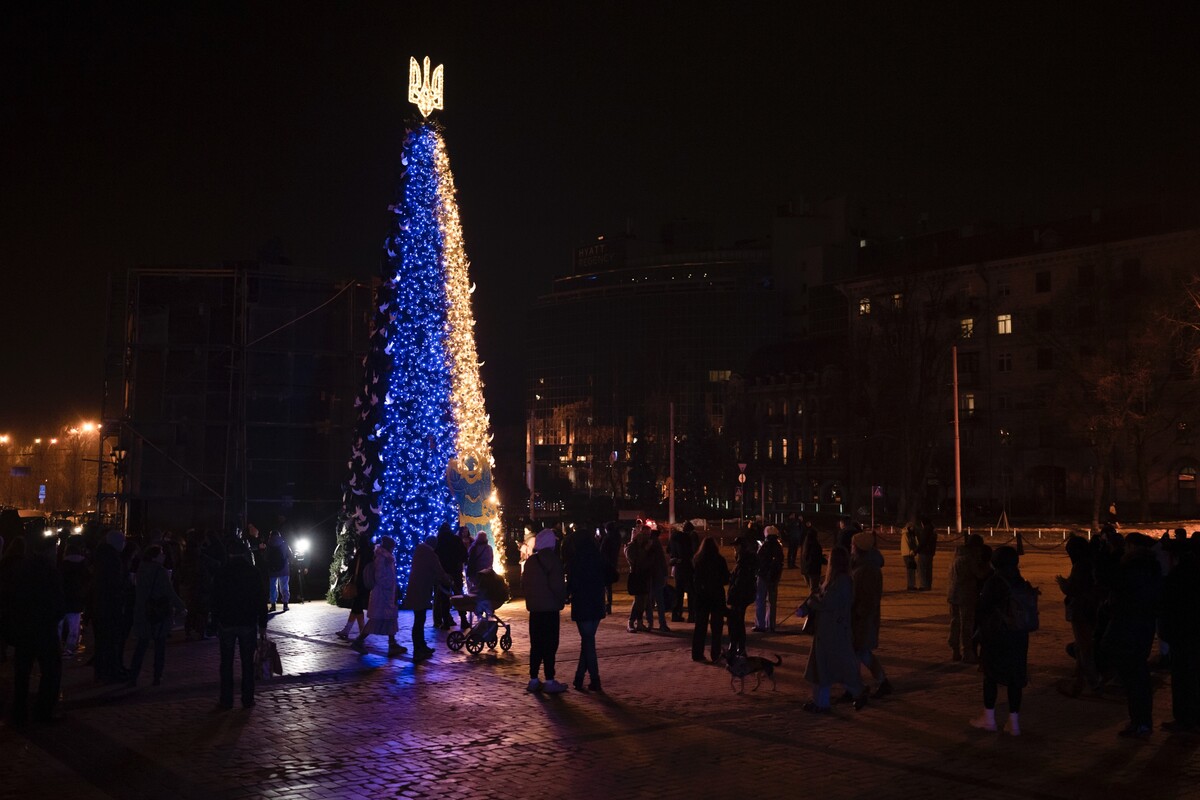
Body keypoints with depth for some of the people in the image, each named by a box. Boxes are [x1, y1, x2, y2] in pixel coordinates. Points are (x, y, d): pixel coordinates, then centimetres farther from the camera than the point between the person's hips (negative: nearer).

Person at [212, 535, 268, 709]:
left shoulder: (221, 573, -3)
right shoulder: (253, 572, -1)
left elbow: (215, 601, -1)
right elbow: (261, 600, 0)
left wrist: (216, 624, 5)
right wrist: (262, 624, 6)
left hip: (226, 623, 0)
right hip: (248, 623, 0)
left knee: (226, 663, 7)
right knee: (247, 662, 5)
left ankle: (226, 700, 8)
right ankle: (247, 700, 6)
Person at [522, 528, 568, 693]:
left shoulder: (530, 561, 8)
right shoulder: (553, 560, -11)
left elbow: (524, 584, 12)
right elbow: (557, 585, -17)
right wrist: (562, 598, -2)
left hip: (534, 607, 6)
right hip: (550, 608, -6)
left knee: (536, 644, 12)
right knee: (550, 645, -3)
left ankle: (533, 680, 14)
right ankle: (549, 681, -3)